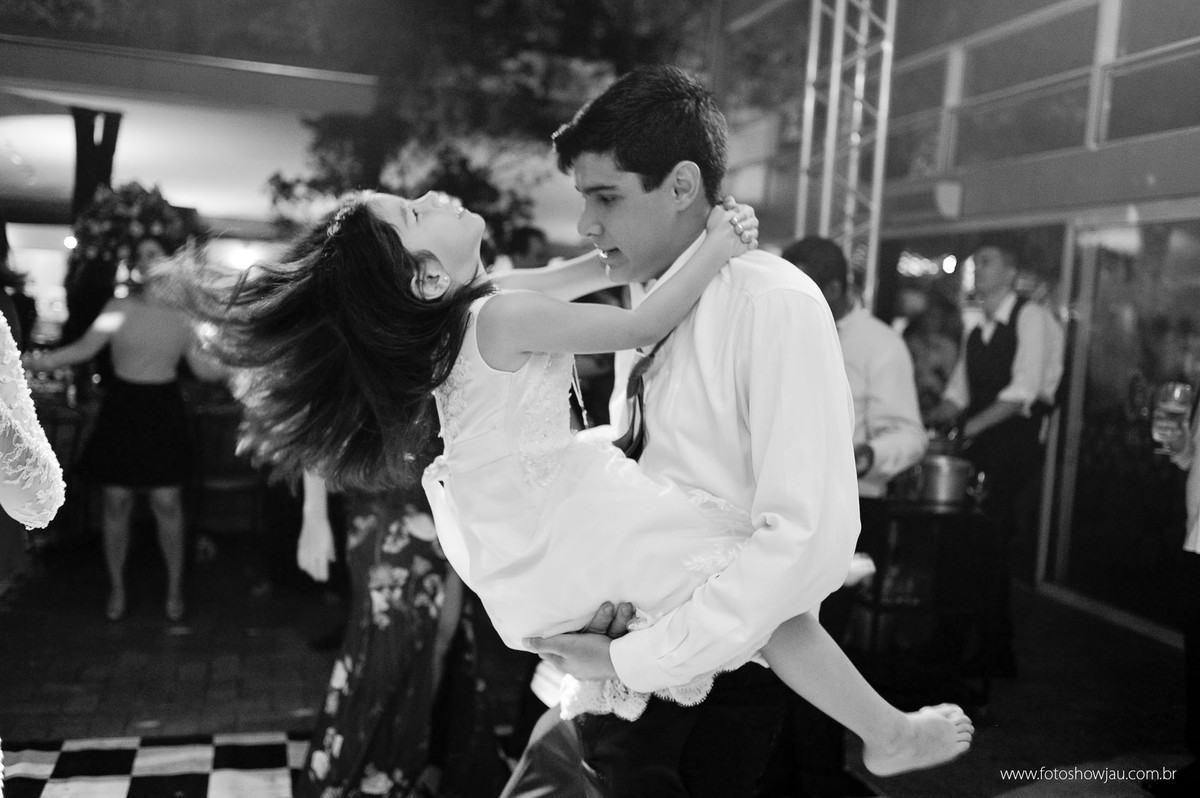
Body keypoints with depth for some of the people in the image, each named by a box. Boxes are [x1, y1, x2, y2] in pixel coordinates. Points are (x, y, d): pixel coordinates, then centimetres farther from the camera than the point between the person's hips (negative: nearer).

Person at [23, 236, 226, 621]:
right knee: (116, 502, 4)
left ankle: (174, 587, 15)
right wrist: (43, 360, -19)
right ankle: (116, 587, 20)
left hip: (163, 412, 0)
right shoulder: (118, 308, 1)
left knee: (167, 503, -1)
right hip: (121, 408, 0)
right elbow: (85, 348, -5)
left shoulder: (183, 315, 4)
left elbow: (204, 368, 5)